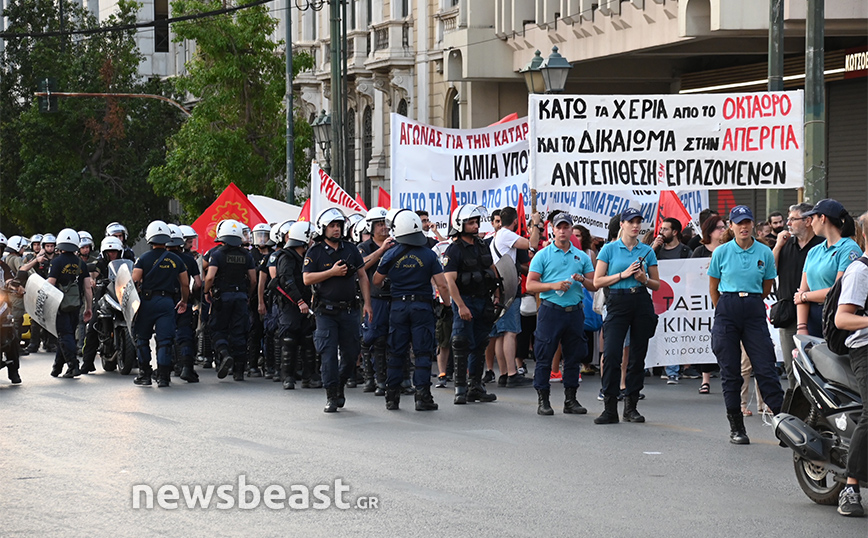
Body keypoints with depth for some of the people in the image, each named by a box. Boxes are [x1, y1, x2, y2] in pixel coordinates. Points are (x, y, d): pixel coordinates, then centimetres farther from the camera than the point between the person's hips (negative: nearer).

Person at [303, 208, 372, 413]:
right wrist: (332, 272, -18)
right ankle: (331, 396, -1)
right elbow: (307, 279, -9)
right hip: (326, 311, -3)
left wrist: (367, 303, 3)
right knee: (329, 354, -6)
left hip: (349, 310, 3)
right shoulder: (315, 253, -1)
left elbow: (363, 277, 11)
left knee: (352, 353, 7)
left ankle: (339, 385, 29)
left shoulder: (351, 250, 8)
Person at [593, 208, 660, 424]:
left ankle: (631, 406, 12)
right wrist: (623, 274, -10)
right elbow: (597, 281, -1)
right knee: (611, 353, -13)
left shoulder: (647, 251, 10)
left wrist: (644, 279, -7)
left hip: (642, 303, 3)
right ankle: (610, 408, -10)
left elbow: (657, 285, 14)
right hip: (618, 302, -3)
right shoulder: (610, 249, 3)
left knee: (638, 356, 4)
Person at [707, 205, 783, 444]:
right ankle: (736, 427, 8)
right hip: (727, 310, 0)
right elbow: (713, 287, 12)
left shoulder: (765, 252, 4)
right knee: (730, 370, 2)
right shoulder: (721, 252, 3)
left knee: (765, 367, -6)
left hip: (754, 310, 0)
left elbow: (767, 287, 14)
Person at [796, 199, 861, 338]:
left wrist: (804, 296, 0)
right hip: (813, 318, 6)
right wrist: (801, 327, -3)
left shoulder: (850, 249, -6)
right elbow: (803, 291, 10)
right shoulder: (814, 251, 17)